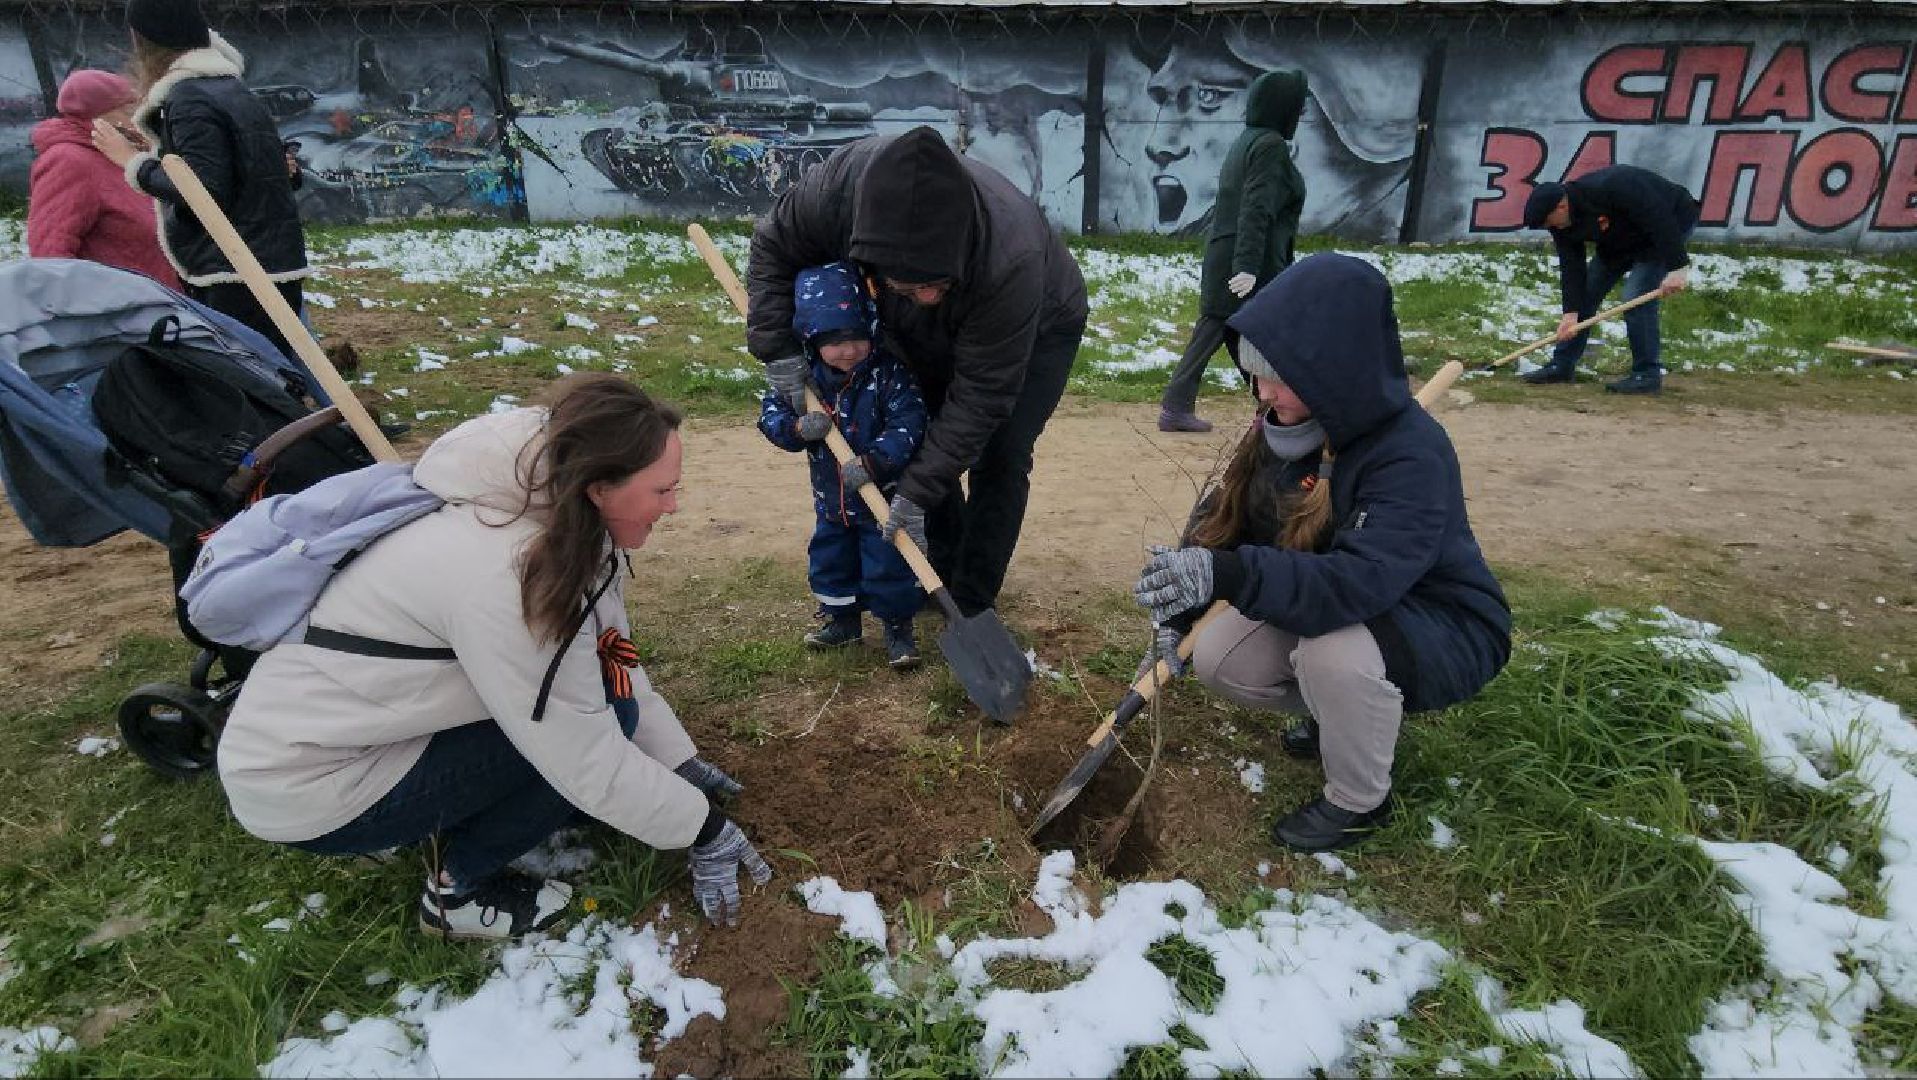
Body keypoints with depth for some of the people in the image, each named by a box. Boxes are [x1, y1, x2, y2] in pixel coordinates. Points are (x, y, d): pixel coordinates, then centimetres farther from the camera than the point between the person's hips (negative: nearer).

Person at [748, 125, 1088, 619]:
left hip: (1039, 327, -4)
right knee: (926, 443, 2)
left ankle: (970, 606, 1)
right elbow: (773, 247, -16)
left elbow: (979, 395, -37)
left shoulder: (1010, 263, -47)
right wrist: (777, 347, -27)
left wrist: (917, 489, -35)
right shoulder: (842, 183, -37)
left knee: (997, 461, -13)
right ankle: (944, 573, 21)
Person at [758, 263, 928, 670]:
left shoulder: (888, 372, -19)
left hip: (884, 495, -5)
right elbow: (770, 412, -3)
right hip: (831, 496, 5)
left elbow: (909, 422, -24)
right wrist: (797, 428, -24)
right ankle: (841, 617, 40)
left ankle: (898, 625, 22)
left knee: (888, 563, 2)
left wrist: (873, 461, -34)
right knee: (830, 558, 19)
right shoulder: (802, 375, -8)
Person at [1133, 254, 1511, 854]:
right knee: (1216, 660, -9)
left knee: (1332, 654, -36)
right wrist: (1180, 606, -16)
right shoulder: (1286, 424, -9)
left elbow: (1363, 580, -44)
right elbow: (1226, 512, -3)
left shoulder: (1410, 453, -31)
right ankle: (1340, 711, 18)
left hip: (1442, 626, -7)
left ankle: (1361, 801, -6)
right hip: (1328, 608, 7)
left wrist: (1229, 575, -57)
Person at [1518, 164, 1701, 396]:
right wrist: (1571, 313, -20)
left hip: (1673, 223, -8)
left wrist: (1677, 267, -39)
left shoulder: (1612, 188, -37)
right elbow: (1571, 266, -13)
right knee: (1585, 292, 2)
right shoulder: (1562, 224, -13)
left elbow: (1662, 221, -36)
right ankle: (1562, 365, 10)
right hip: (1622, 240, 8)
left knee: (1636, 296, -20)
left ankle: (1647, 375, -10)